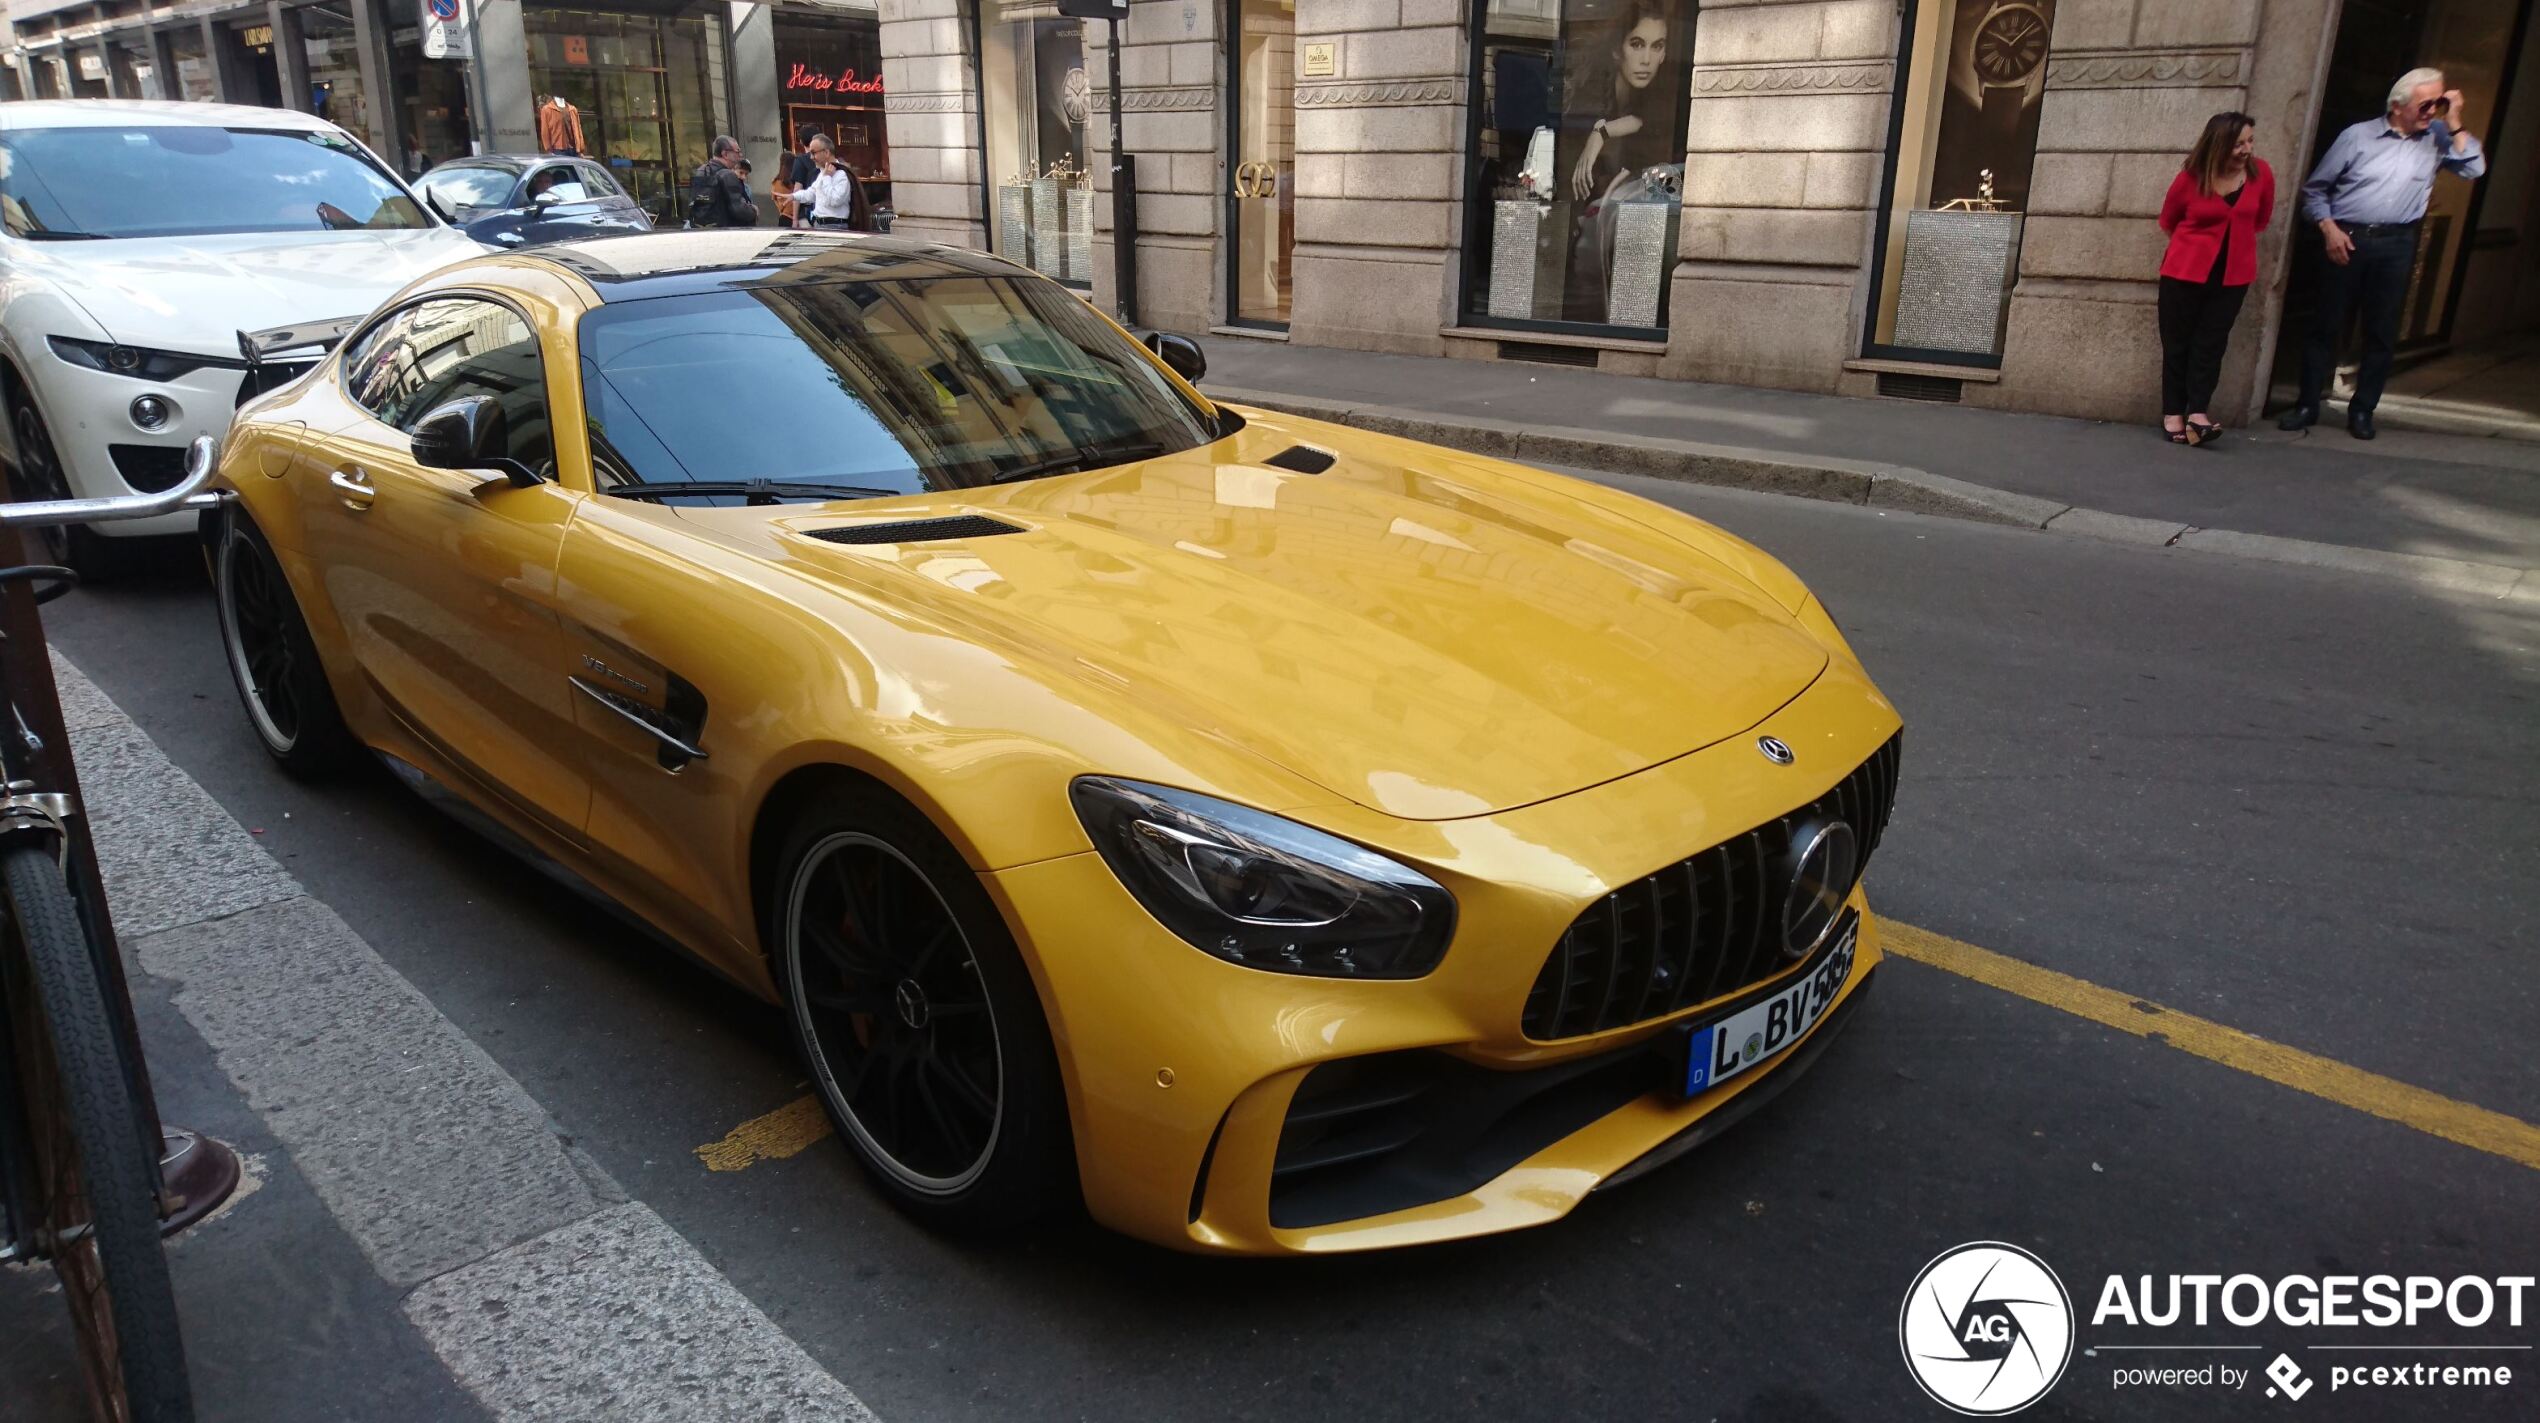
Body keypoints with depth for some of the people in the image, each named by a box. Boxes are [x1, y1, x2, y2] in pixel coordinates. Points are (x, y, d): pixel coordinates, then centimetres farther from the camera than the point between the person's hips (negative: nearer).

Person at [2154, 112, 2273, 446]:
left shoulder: (2262, 174, -4)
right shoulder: (2191, 178, -10)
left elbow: (2261, 219, 13)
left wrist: (2237, 242, 16)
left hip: (2233, 274, 2)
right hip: (2185, 271, -1)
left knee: (2211, 342, -3)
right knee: (2177, 341, 2)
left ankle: (2197, 412, -9)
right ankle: (2173, 413, 6)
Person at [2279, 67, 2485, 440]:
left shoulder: (2436, 139, 8)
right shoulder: (2359, 136, 1)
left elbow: (2474, 168, -2)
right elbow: (2315, 189, 4)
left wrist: (2454, 123, -4)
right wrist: (2329, 228, -9)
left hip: (2396, 246, 2)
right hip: (2347, 240, -2)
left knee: (2381, 332, 3)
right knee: (2326, 325, 1)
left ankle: (2362, 411, 11)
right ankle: (2307, 405, 8)